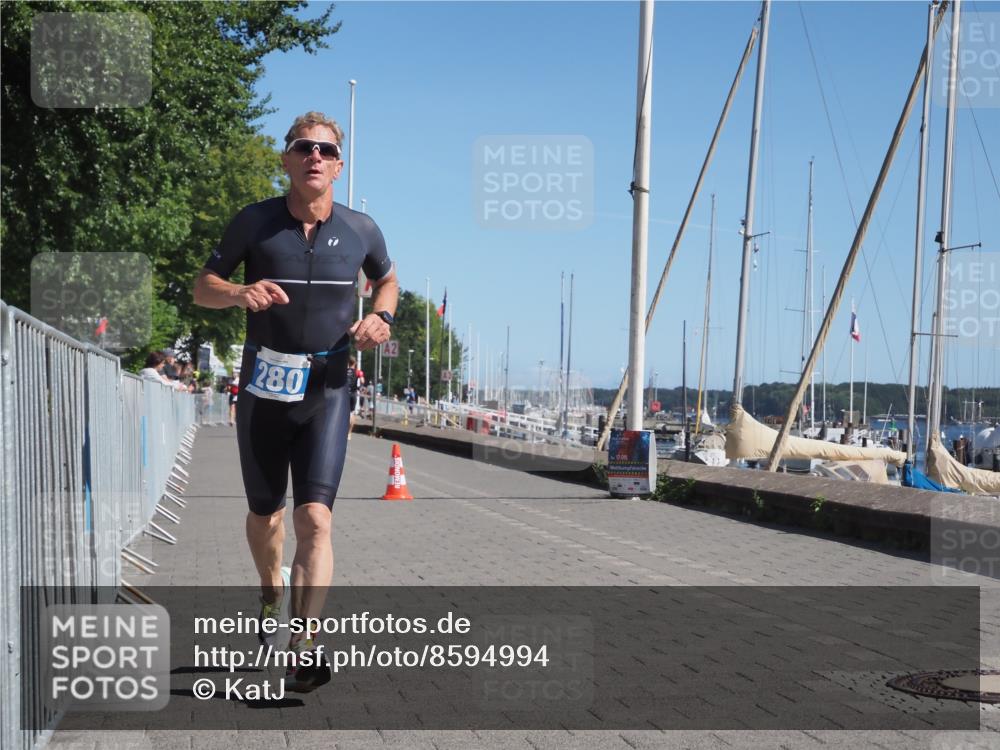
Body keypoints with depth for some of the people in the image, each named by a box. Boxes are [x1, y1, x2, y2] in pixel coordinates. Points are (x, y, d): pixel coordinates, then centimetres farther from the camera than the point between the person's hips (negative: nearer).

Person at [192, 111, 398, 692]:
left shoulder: (361, 230, 0)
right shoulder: (254, 222, -4)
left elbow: (387, 278, 20)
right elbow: (203, 288, 3)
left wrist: (381, 317, -3)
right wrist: (242, 292, -20)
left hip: (326, 390, -1)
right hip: (263, 388, 1)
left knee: (315, 517, -15)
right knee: (265, 516, 14)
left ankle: (305, 648, -20)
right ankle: (272, 589, 45)